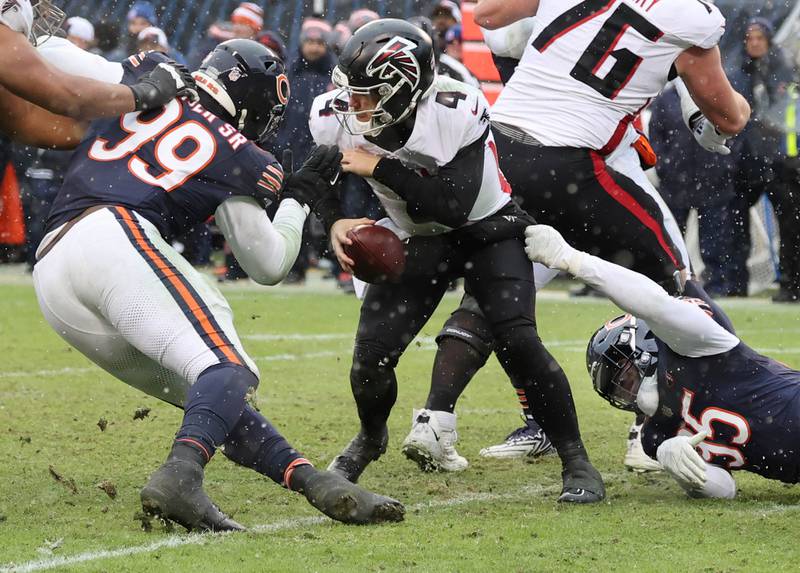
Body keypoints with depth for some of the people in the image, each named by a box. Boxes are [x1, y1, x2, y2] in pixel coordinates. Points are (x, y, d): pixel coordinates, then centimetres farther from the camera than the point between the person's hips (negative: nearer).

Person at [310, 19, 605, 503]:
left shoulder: (458, 112, -33)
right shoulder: (337, 118, -19)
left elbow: (454, 206, -34)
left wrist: (382, 167, -37)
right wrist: (336, 222, -22)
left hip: (487, 227, -4)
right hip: (417, 240, 4)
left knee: (517, 340, -24)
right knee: (372, 353, -8)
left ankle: (576, 461, -9)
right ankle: (371, 439, 28)